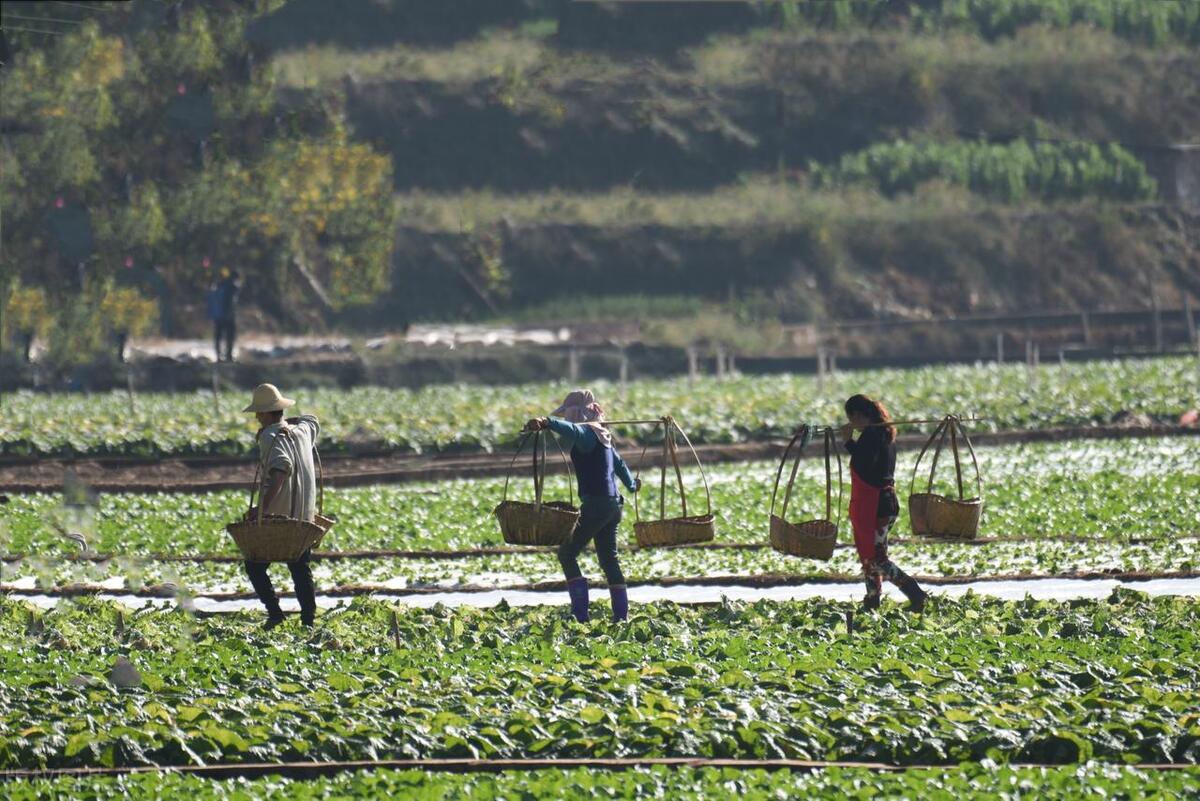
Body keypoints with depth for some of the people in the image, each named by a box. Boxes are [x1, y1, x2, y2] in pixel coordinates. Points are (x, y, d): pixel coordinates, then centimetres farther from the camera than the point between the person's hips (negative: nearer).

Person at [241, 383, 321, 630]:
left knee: (255, 565, 4)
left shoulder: (271, 438, -13)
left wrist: (264, 508, -34)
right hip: (303, 516, 7)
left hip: (276, 516, -7)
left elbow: (282, 468, -29)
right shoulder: (302, 431, 9)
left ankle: (274, 611, -8)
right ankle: (309, 619, 5)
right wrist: (284, 423, 20)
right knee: (301, 570, 11)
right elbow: (312, 420, 35)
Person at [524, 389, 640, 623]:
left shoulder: (586, 433, -10)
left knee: (567, 553, -5)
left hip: (595, 504, -10)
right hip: (612, 504, 10)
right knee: (608, 559, 15)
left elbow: (571, 429, -36)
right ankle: (621, 615, 16)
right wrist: (631, 484, 56)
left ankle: (580, 614, -14)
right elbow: (619, 463, 36)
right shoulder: (602, 436, 19)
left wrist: (547, 422, -55)